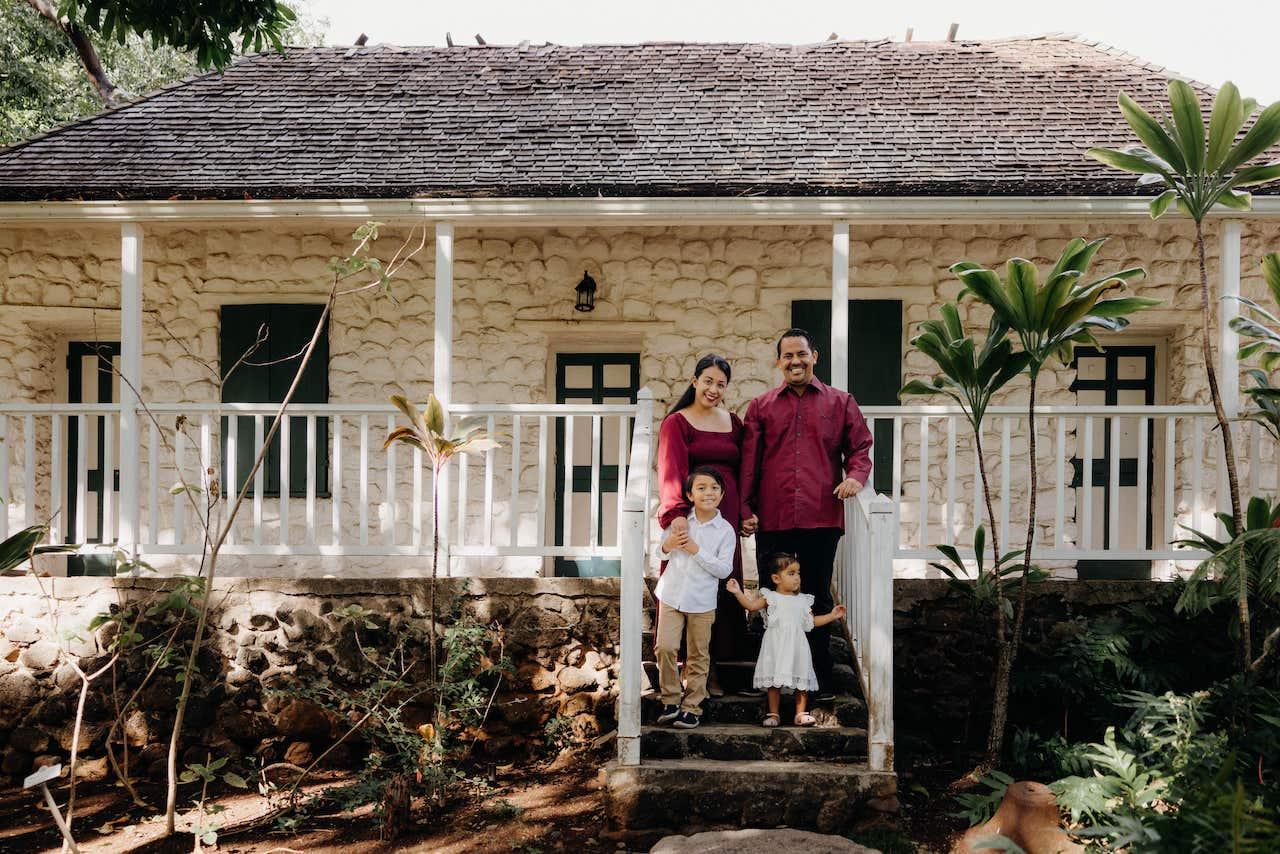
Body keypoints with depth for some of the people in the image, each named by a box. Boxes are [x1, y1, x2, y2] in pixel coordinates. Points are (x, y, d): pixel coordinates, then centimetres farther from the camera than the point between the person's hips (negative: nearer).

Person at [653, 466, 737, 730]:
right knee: (665, 647, -6)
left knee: (698, 656, 6)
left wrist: (697, 550, -18)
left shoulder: (726, 531, -5)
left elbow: (724, 569, -10)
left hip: (702, 602, -1)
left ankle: (692, 706, 17)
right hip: (671, 595, 1)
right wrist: (667, 545, -12)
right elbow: (661, 547, 12)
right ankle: (671, 700, 10)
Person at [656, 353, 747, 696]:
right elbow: (671, 471, -16)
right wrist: (677, 512, -30)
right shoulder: (676, 422, -2)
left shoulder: (733, 422, 15)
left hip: (726, 515, 5)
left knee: (722, 588, 5)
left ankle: (711, 668, 13)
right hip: (690, 516, -5)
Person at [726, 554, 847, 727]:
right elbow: (751, 605, -11)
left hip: (797, 647, 3)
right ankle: (773, 714, 13)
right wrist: (738, 592, -22)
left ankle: (801, 713, 14)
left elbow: (813, 621, 16)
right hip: (776, 647, -3)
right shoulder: (770, 597, -1)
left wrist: (832, 615, 11)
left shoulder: (803, 600, 10)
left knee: (801, 681, 3)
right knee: (774, 682, 2)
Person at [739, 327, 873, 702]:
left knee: (818, 599, 5)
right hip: (772, 520, 1)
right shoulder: (761, 407, 10)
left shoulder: (840, 402, 10)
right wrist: (746, 510, 1)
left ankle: (821, 679, 14)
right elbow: (748, 461, 8)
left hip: (822, 517, -1)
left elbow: (860, 446, 12)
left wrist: (856, 475, -9)